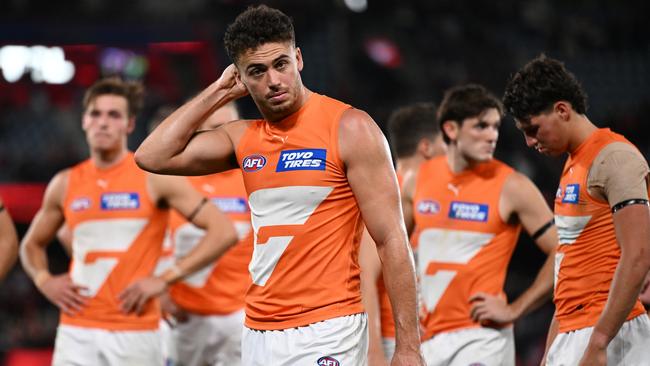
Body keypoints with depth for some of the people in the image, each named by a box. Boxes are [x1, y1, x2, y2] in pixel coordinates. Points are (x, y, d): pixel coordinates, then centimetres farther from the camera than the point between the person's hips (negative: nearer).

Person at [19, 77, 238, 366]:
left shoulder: (155, 178, -1)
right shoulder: (65, 185, 11)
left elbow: (224, 232, -6)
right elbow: (32, 244, 27)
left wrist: (165, 279, -11)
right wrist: (44, 281, 5)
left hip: (135, 333, -3)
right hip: (77, 332, 3)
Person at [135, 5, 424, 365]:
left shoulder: (349, 128, -7)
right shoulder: (244, 138, 10)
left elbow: (391, 241, -9)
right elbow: (151, 157, 5)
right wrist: (219, 92, 6)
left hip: (326, 334, -6)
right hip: (258, 334, 6)